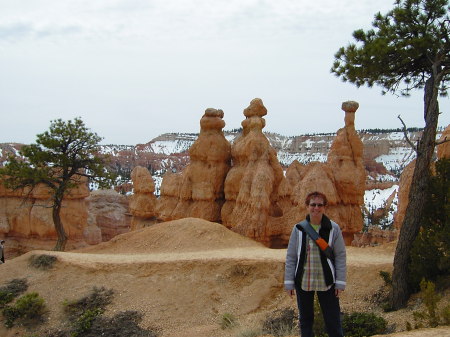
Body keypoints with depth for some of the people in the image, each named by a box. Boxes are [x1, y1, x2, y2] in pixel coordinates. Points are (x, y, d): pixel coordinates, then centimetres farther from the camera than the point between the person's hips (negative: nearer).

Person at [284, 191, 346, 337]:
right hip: (303, 282, 2)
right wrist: (289, 282, -1)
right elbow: (291, 257, 2)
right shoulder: (298, 229, 0)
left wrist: (340, 282, -7)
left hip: (326, 282, -2)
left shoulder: (333, 228, -3)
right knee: (305, 320, 12)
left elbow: (341, 256, -2)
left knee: (333, 320, 1)